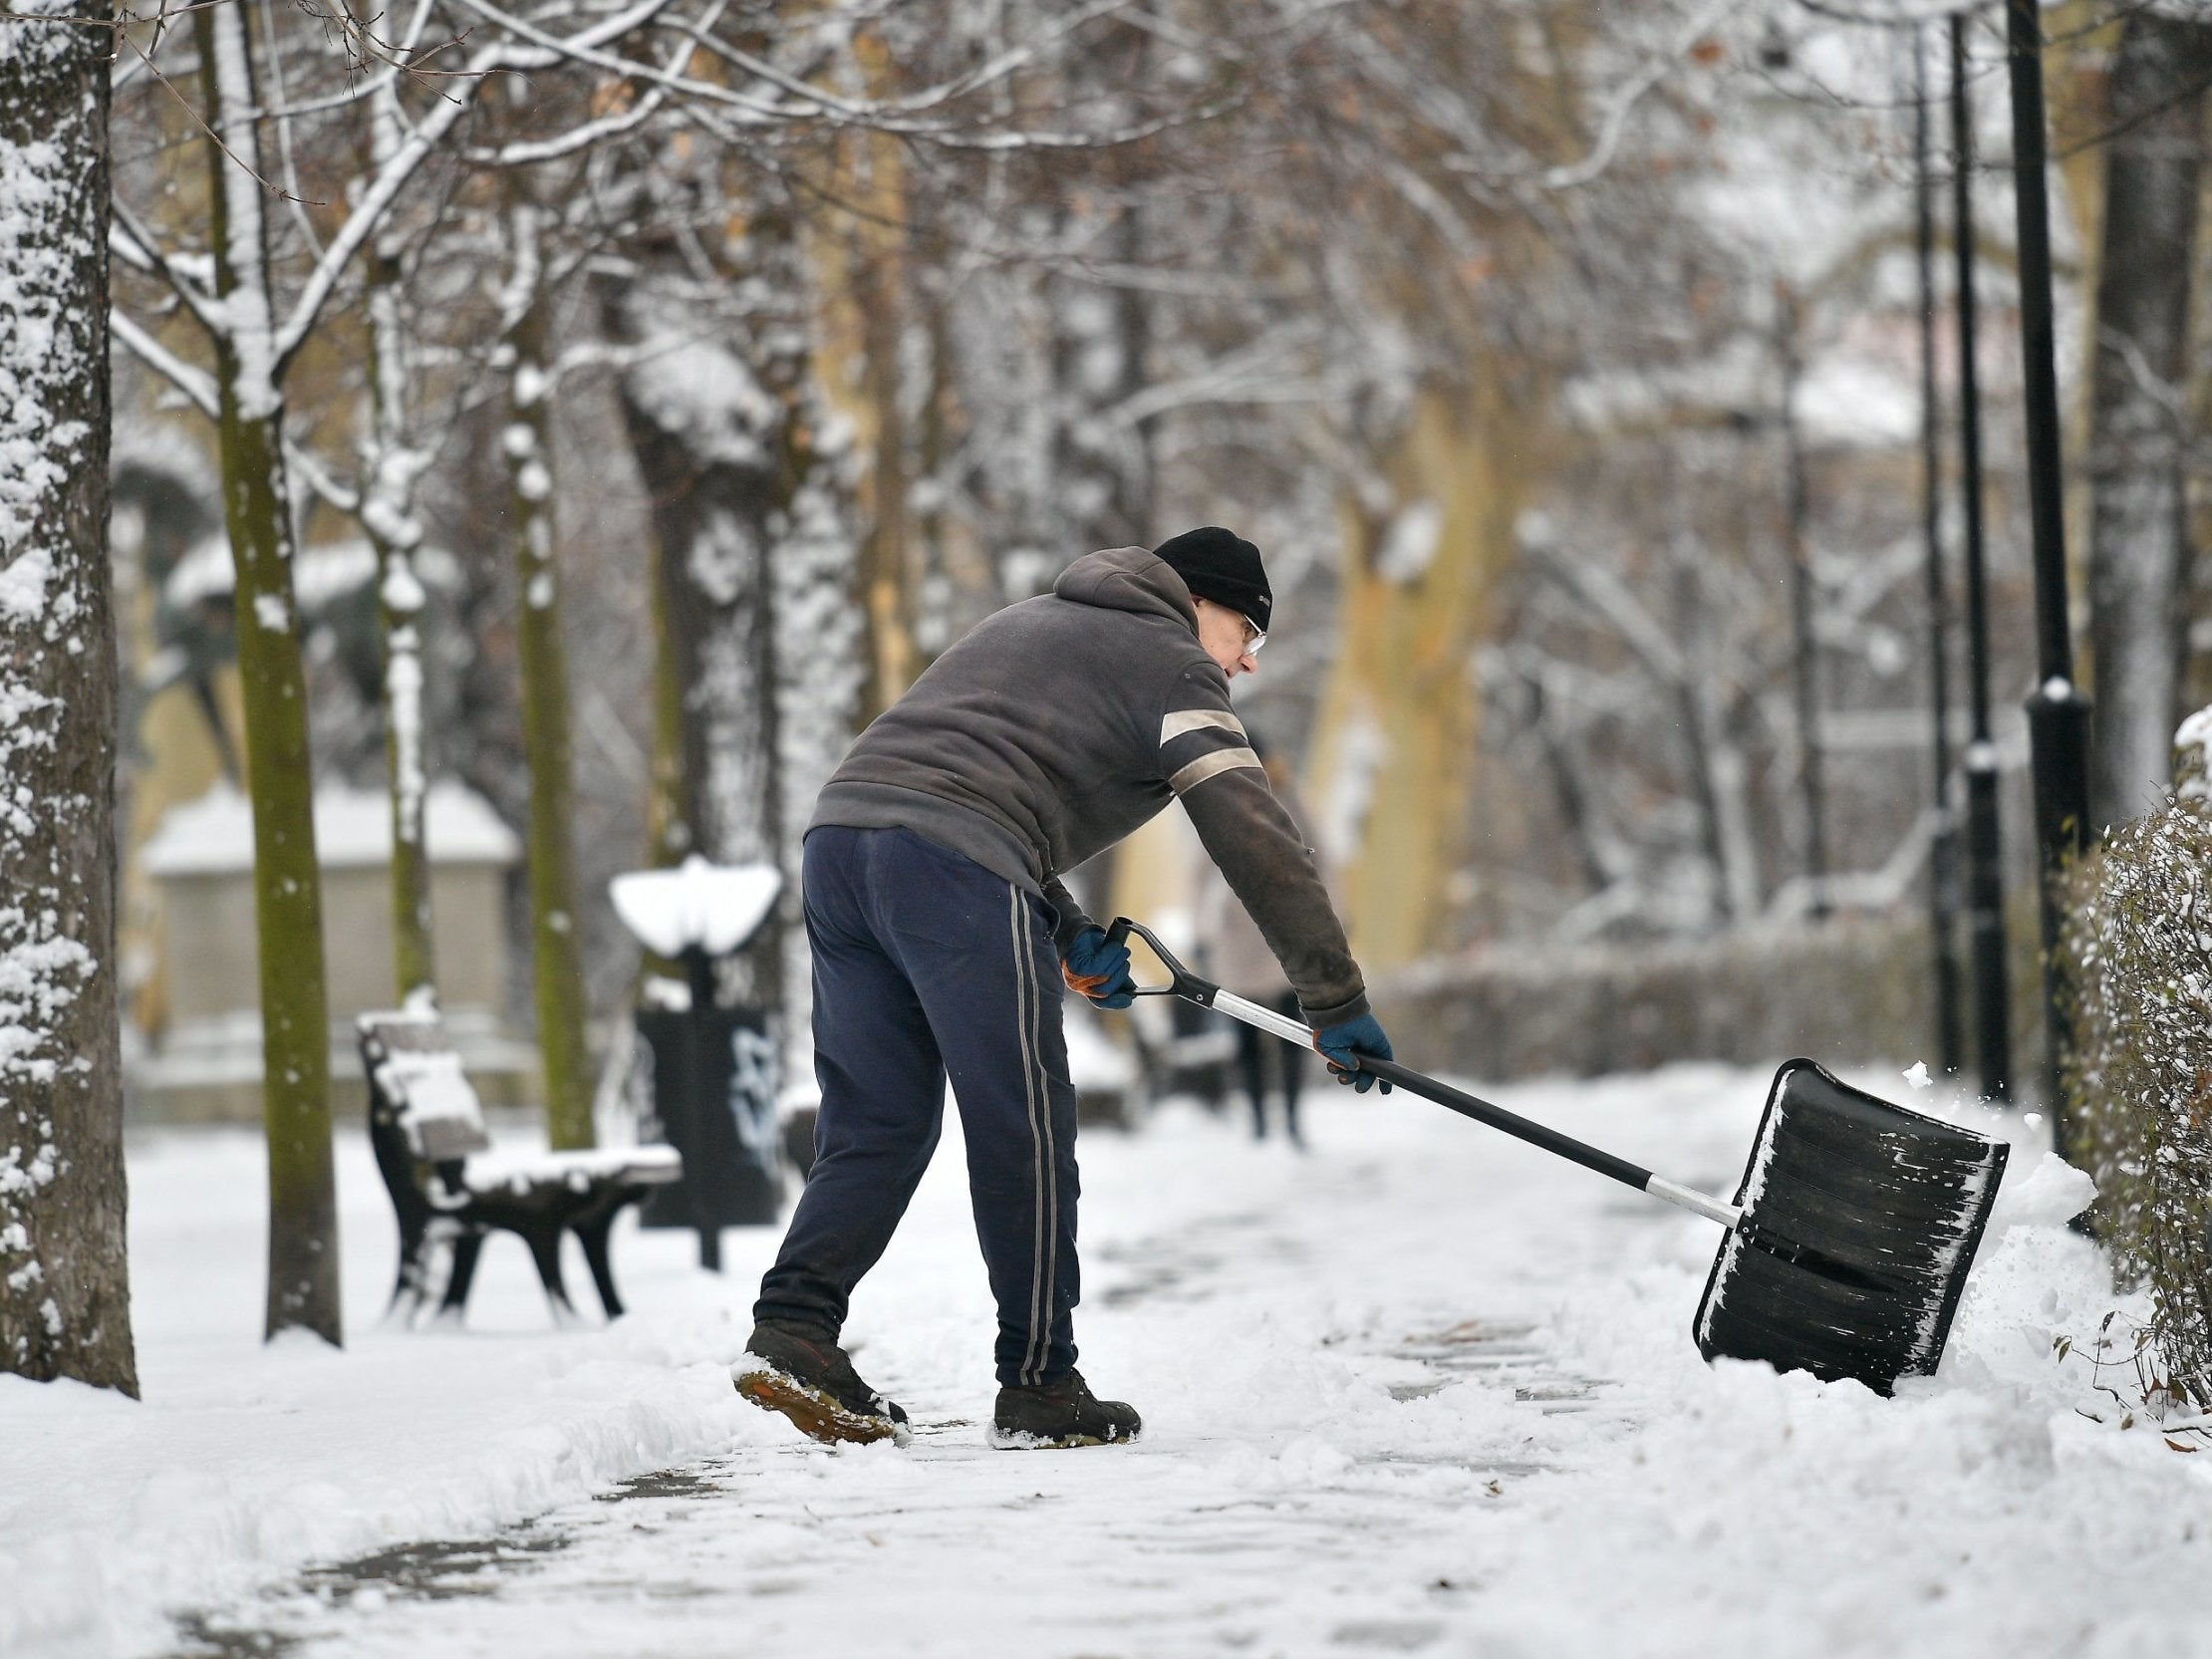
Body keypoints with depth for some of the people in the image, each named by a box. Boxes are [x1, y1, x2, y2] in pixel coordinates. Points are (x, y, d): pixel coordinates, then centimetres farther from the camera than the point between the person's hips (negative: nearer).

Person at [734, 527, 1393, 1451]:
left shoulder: (1036, 622, 34)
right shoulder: (1172, 666, 9)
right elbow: (1257, 844, -1)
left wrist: (1067, 933, 25)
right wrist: (1337, 1004, 0)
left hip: (840, 830, 8)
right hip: (956, 868, -8)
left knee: (877, 1125, 12)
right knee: (1025, 1133, 1)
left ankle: (792, 1328, -6)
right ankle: (1037, 1390, 6)